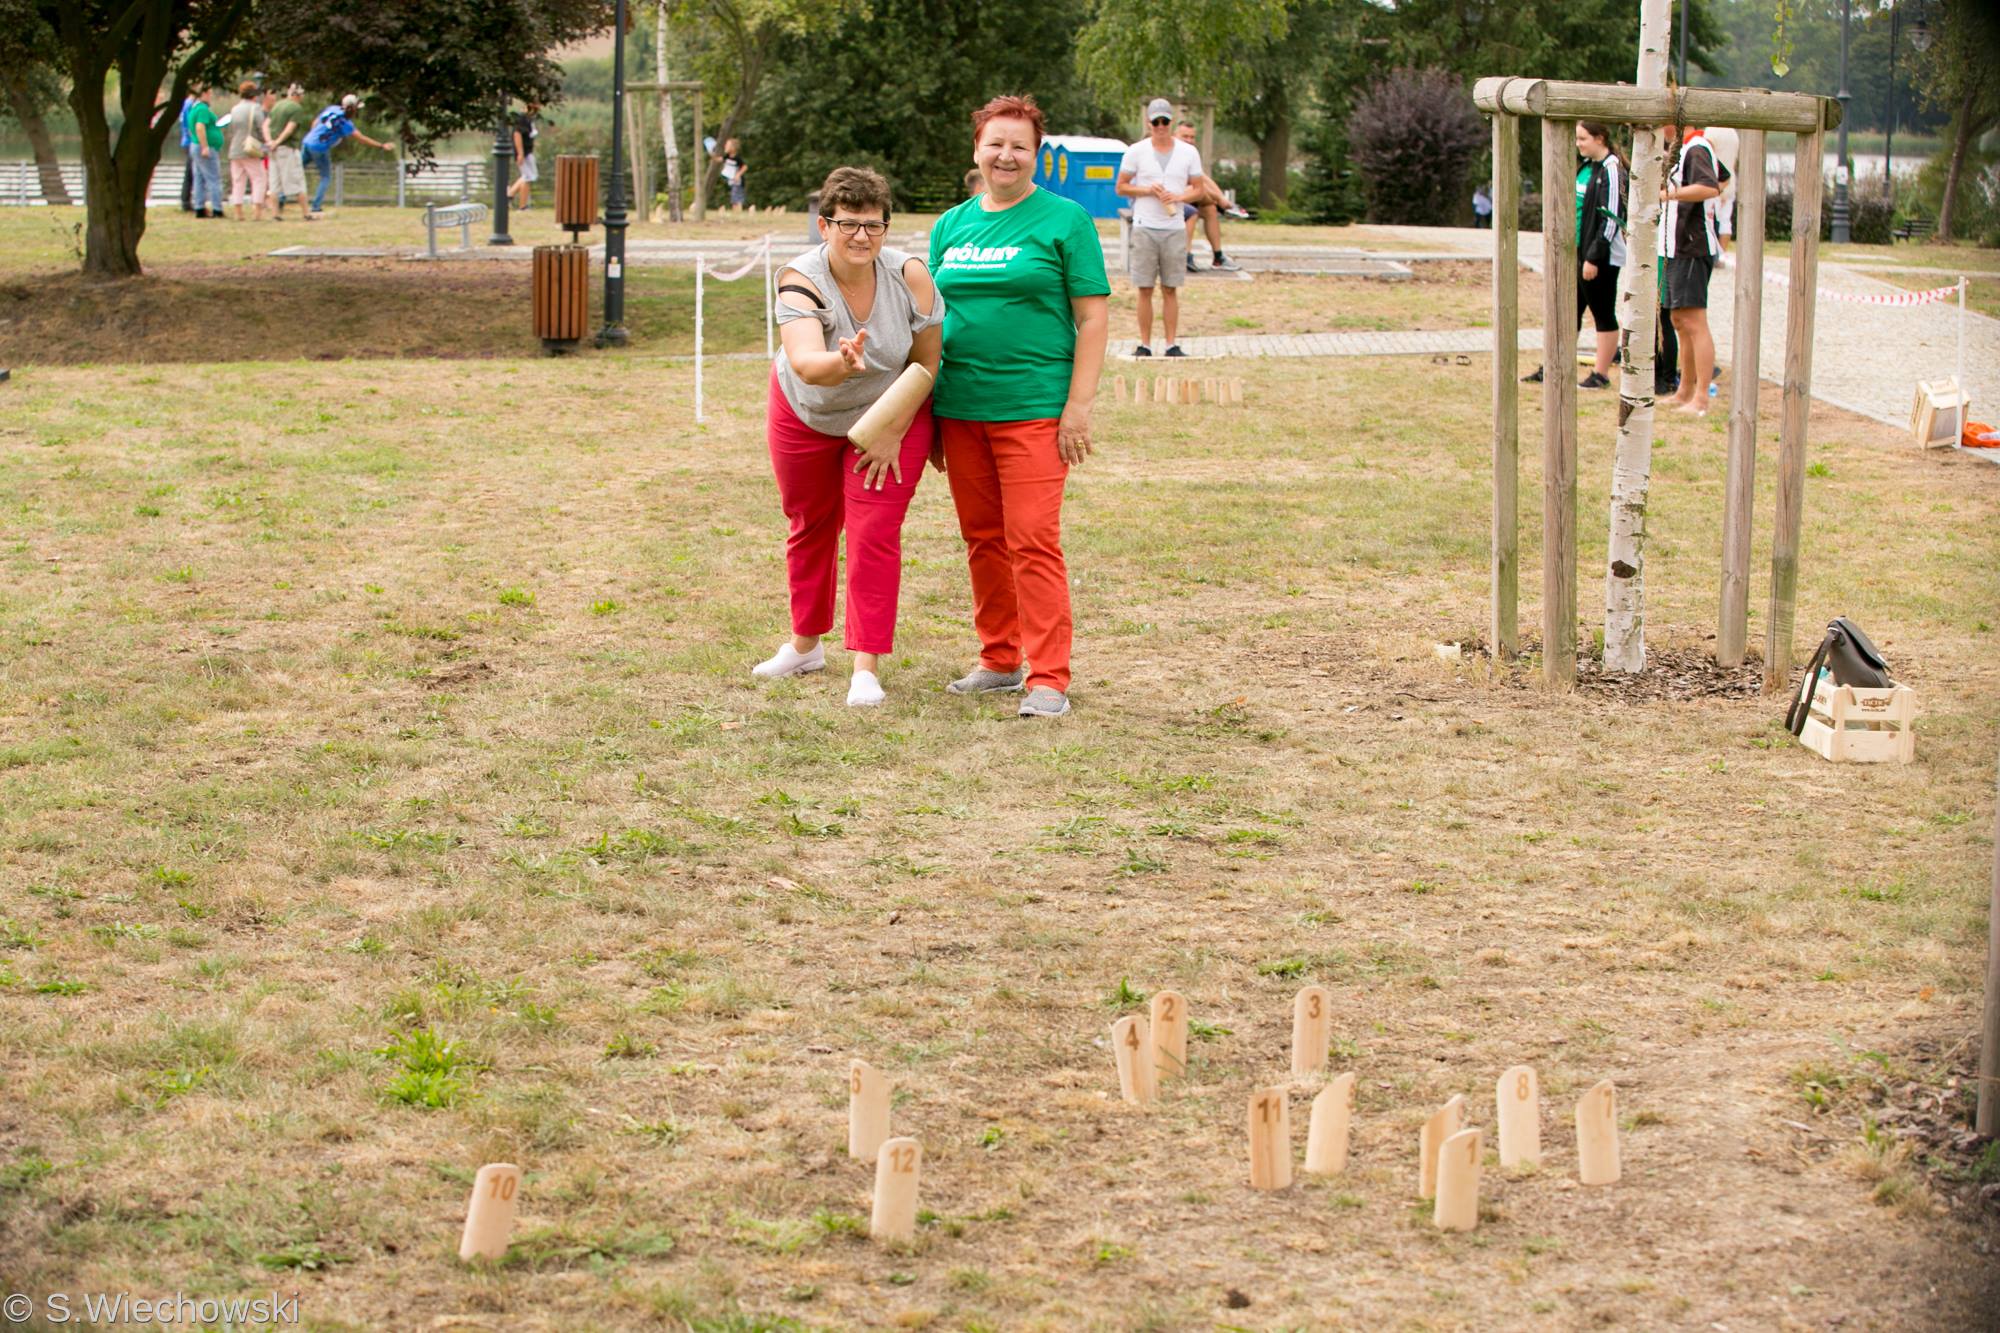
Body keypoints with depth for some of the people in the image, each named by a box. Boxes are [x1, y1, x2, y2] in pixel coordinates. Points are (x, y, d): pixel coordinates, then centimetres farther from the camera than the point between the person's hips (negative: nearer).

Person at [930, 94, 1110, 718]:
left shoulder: (1064, 220, -1)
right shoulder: (951, 225, 13)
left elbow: (1093, 316, -4)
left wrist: (1079, 405, -11)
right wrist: (925, 408, 13)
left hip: (1032, 407, -5)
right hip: (959, 409, 5)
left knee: (1033, 543, -9)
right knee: (982, 539, 12)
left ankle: (1048, 679, -5)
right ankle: (999, 661, 24)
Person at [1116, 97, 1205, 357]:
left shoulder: (1188, 153, 7)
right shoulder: (1136, 152, 3)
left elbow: (1199, 190, 10)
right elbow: (1121, 187, 5)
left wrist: (1178, 197, -10)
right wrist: (1148, 190, -11)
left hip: (1174, 228, 1)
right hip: (1144, 228, -1)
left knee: (1170, 289, 3)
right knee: (1145, 289, -1)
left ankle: (1171, 344, 5)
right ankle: (1144, 344, 3)